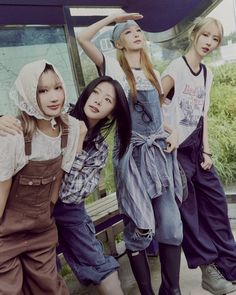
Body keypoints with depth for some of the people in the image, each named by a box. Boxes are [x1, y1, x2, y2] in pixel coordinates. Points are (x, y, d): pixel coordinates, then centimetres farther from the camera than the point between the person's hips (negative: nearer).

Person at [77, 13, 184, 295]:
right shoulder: (113, 68, 0)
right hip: (132, 154, -4)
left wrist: (171, 133, 6)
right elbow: (82, 38, -12)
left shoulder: (152, 73, 16)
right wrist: (113, 17, -1)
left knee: (170, 223, 2)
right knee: (138, 227, 4)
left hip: (159, 152, 5)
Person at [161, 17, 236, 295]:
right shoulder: (177, 67, -10)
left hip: (196, 145, 7)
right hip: (175, 146, -7)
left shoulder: (207, 74, 12)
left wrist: (206, 150, 4)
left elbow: (202, 115, 10)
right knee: (187, 208, 0)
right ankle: (209, 268, 12)